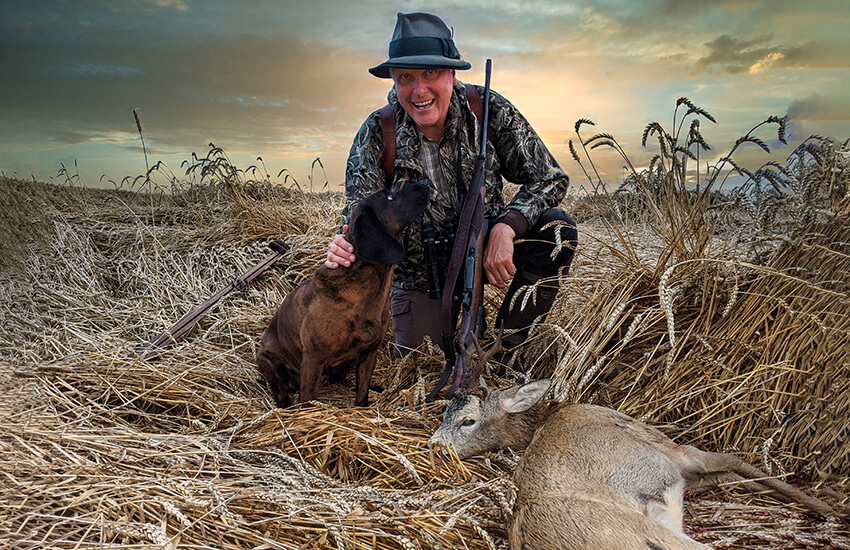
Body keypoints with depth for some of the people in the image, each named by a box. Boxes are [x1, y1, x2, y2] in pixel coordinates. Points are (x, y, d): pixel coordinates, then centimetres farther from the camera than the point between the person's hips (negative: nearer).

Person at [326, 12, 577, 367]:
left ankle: (506, 351, -9)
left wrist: (506, 227, -33)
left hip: (485, 246, 1)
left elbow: (549, 178, -15)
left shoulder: (488, 111, -17)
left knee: (556, 229, -26)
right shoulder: (377, 134, -16)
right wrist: (345, 249, -40)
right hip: (419, 270, 0)